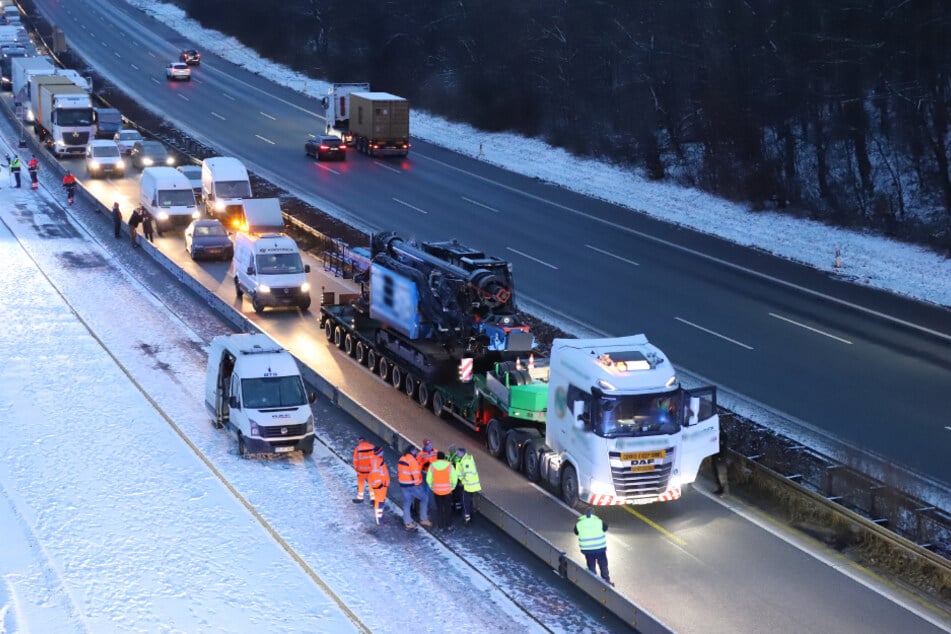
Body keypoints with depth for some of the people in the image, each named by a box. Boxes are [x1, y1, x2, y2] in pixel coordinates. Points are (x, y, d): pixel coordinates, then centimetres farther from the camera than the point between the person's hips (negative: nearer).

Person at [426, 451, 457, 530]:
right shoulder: (449, 466, -8)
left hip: (437, 491, 1)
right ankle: (448, 525, 19)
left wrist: (432, 488, 11)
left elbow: (429, 479, -2)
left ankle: (441, 525, 14)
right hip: (447, 490, -1)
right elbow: (454, 478, -8)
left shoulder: (432, 466, -5)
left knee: (439, 508, 12)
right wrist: (452, 488, 6)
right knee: (448, 508, 14)